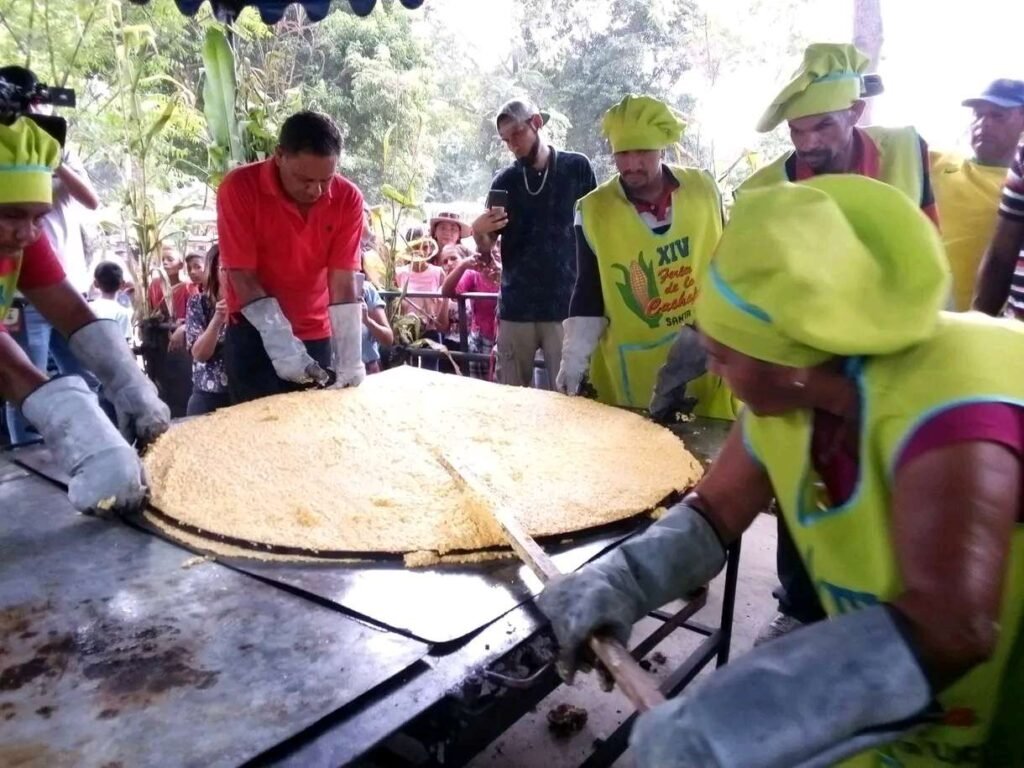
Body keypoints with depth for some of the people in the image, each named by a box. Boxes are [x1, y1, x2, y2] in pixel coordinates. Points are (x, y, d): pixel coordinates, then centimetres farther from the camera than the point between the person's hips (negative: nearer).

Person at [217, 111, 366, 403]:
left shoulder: (348, 198, -12)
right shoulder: (239, 188, -18)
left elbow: (344, 280, -14)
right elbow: (243, 277, -17)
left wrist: (350, 359, -22)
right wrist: (282, 345, -27)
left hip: (317, 334, 2)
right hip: (254, 333, -2)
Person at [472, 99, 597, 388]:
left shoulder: (577, 168, 1)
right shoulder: (504, 181, 7)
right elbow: (487, 248, 11)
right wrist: (479, 232, -13)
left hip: (566, 305, -2)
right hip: (515, 307, 2)